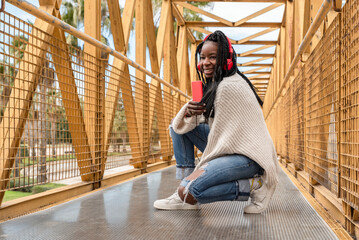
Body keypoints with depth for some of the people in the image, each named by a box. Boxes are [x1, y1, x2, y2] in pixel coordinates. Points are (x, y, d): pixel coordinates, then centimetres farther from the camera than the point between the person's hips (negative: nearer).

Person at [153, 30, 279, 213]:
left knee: (189, 191, -27)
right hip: (229, 148, 10)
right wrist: (188, 112, -13)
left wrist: (200, 169, -10)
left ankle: (253, 186, -8)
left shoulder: (228, 87, -18)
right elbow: (180, 125, 11)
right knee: (178, 126, 8)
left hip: (249, 155, -10)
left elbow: (223, 135, -17)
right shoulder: (213, 84, 13)